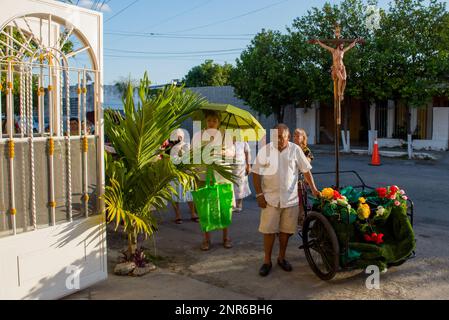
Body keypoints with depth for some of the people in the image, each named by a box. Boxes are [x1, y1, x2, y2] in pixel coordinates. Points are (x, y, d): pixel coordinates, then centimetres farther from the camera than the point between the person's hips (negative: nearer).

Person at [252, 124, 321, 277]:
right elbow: (256, 173, -2)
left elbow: (306, 170, 4)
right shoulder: (265, 151, -5)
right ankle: (267, 261, 14)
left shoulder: (295, 150, -2)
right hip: (270, 198, -1)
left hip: (290, 198, 1)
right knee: (268, 230, 2)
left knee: (286, 230, 10)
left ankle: (281, 258, 27)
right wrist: (259, 194, -8)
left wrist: (314, 189, -1)